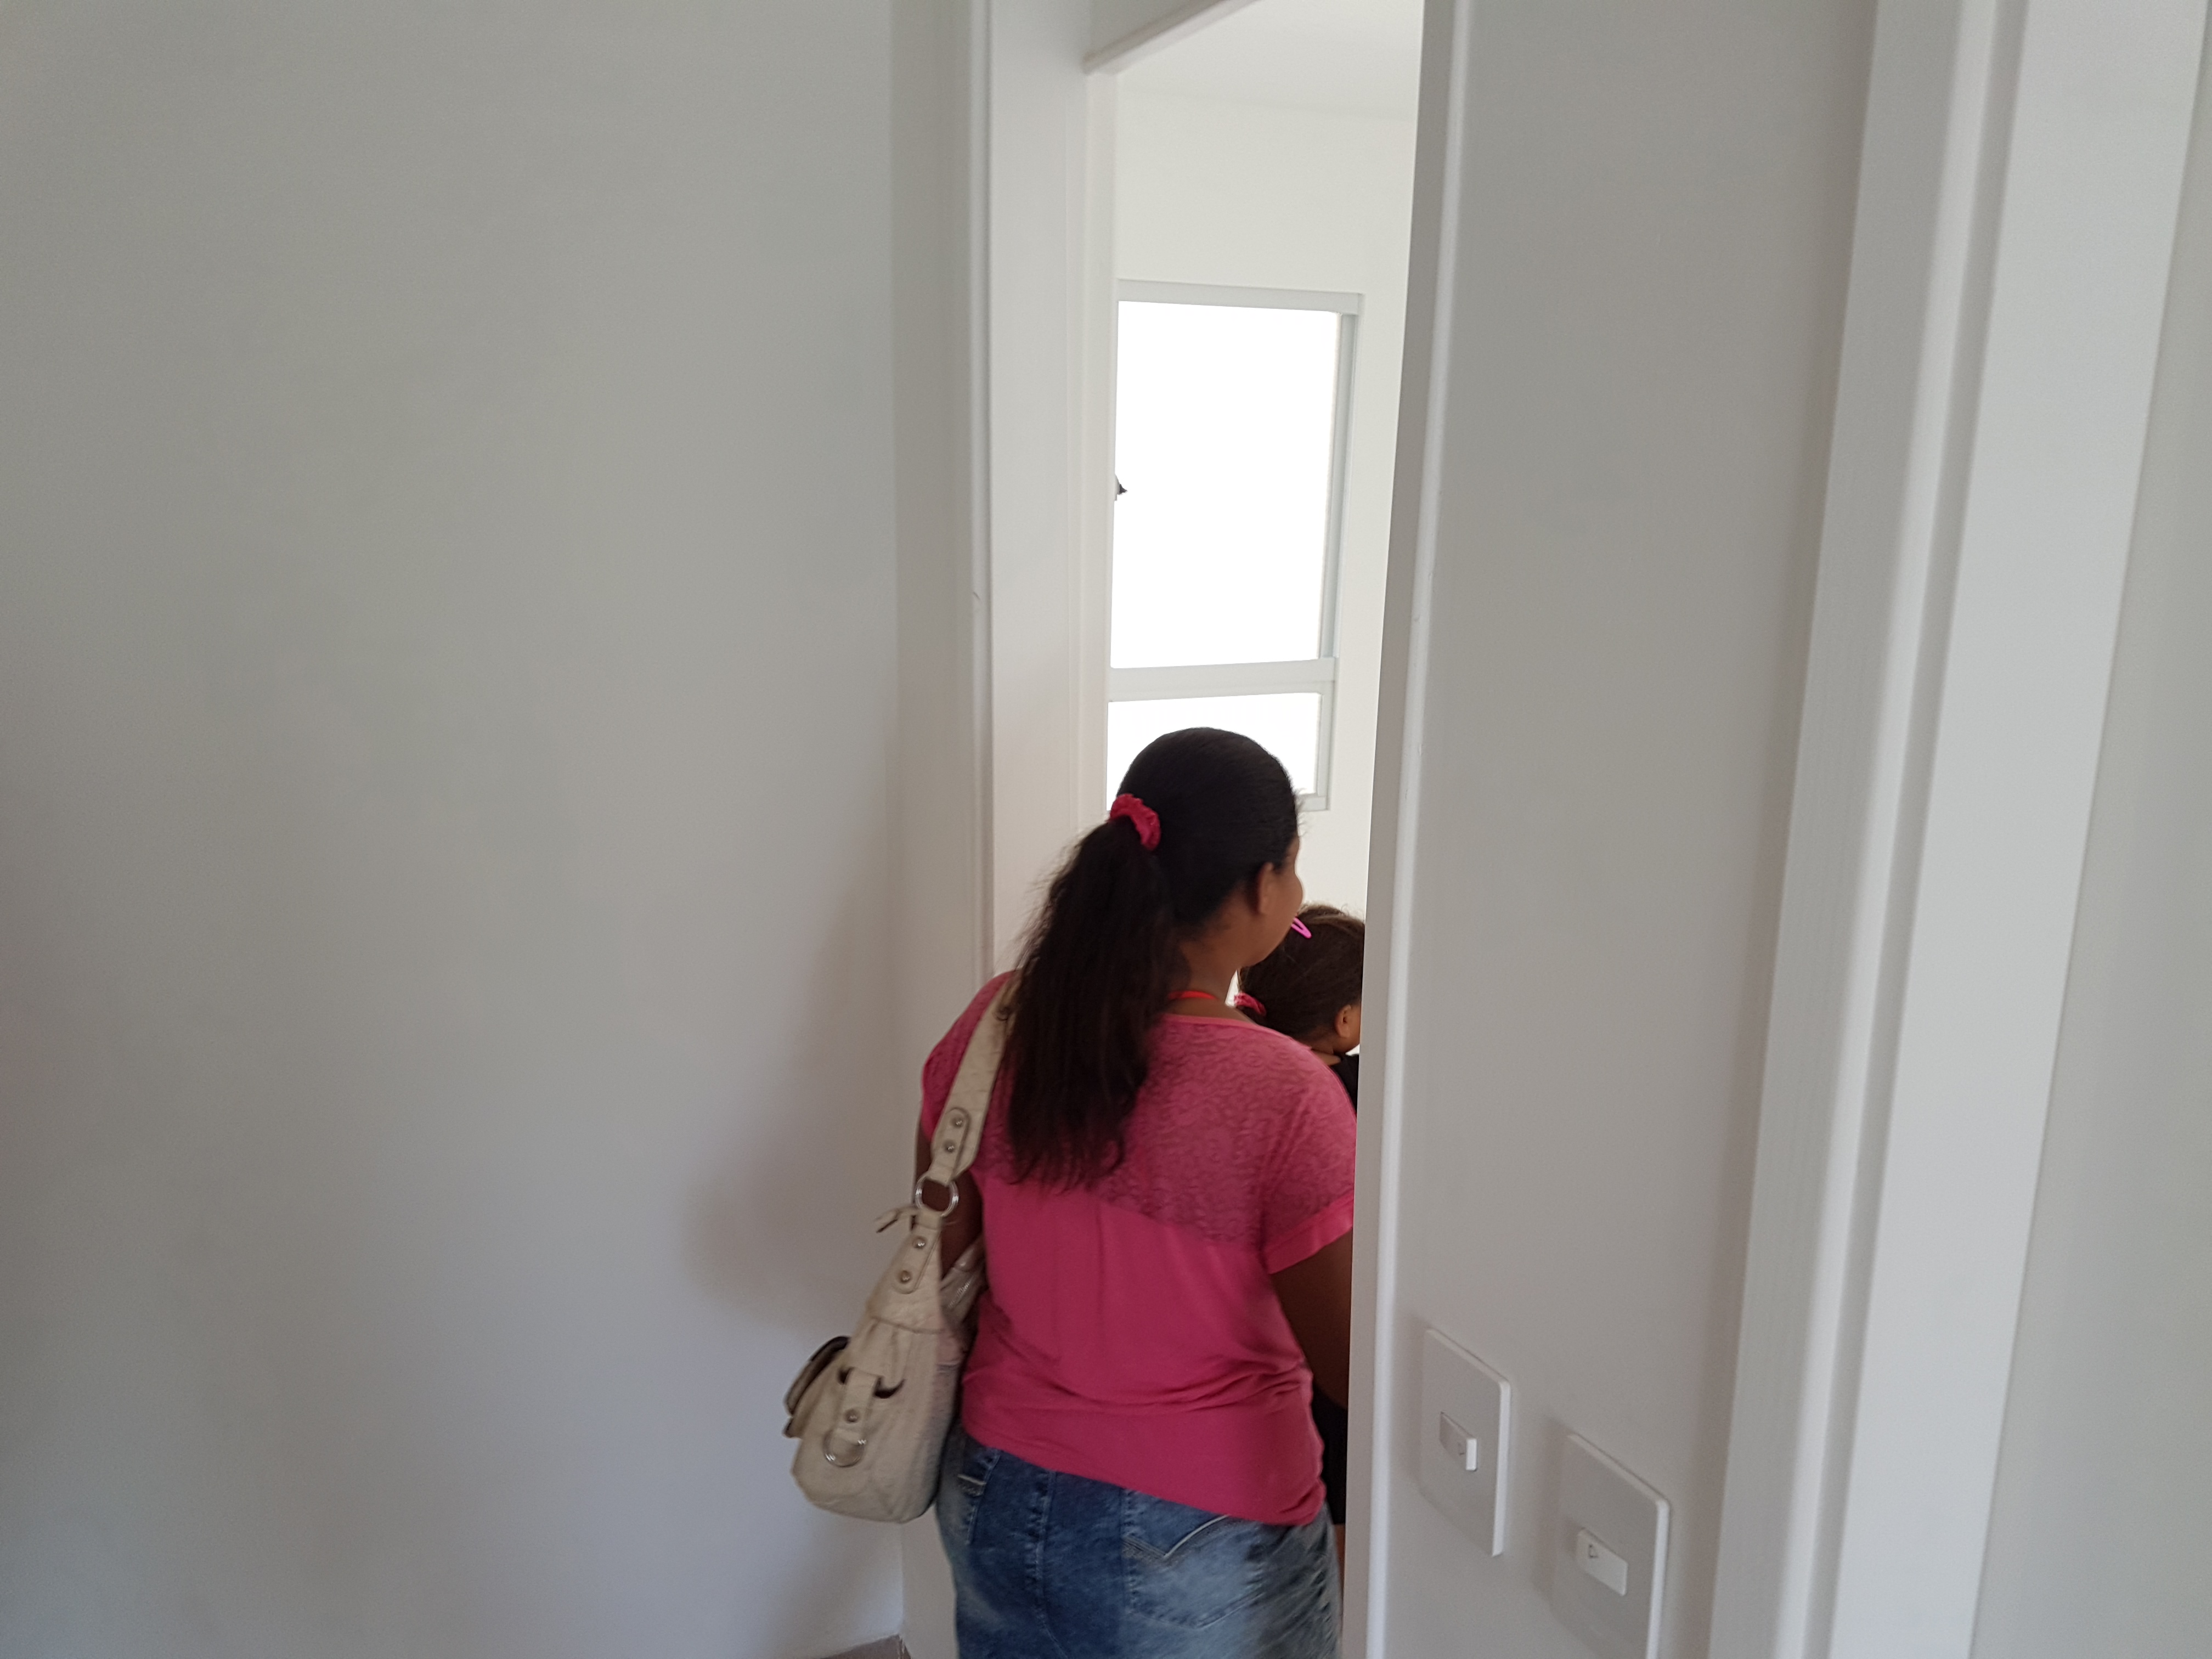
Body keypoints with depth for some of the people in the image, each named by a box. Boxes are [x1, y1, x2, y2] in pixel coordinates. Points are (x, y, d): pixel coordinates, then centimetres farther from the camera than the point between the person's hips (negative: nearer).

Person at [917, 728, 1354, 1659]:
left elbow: (943, 1249, 2)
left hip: (995, 1502, 4)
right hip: (1195, 1548, -4)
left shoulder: (998, 1027, -10)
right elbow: (1356, 1371, -17)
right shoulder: (1283, 1096, -25)